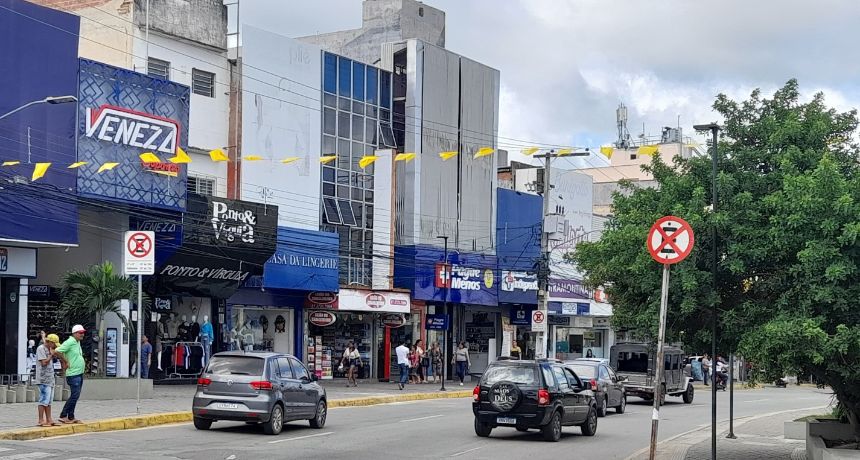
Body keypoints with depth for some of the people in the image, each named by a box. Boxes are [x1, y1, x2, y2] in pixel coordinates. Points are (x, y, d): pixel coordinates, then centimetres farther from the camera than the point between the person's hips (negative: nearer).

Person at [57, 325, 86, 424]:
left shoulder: (78, 342, 15)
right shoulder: (69, 342, -14)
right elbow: (57, 351, -22)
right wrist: (65, 361, -13)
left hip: (80, 373, 9)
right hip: (73, 374, -9)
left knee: (75, 396, 11)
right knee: (75, 395, -10)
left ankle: (71, 417, 15)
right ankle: (63, 415, -5)